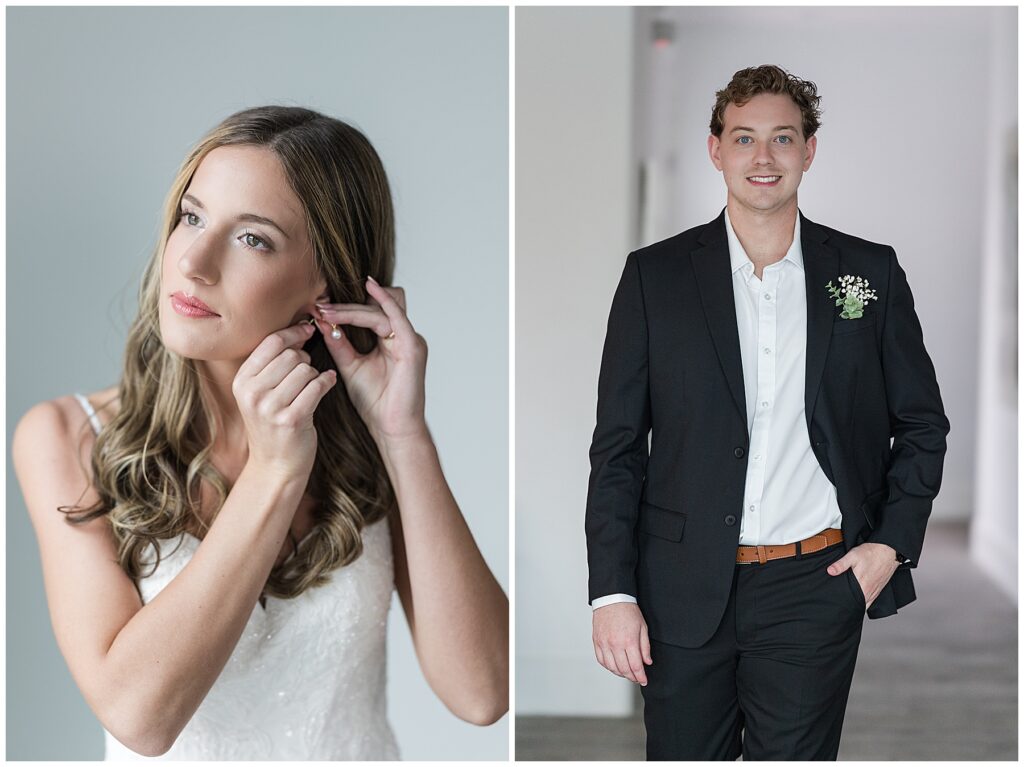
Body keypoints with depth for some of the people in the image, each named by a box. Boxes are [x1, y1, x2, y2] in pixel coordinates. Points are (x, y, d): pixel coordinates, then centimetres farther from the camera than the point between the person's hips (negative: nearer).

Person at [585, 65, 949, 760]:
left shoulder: (870, 271, 4)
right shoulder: (655, 274, 1)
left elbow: (923, 425, 12)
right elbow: (617, 447, 1)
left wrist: (893, 544, -1)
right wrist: (613, 592, -5)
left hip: (816, 590, 1)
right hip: (685, 592, 0)